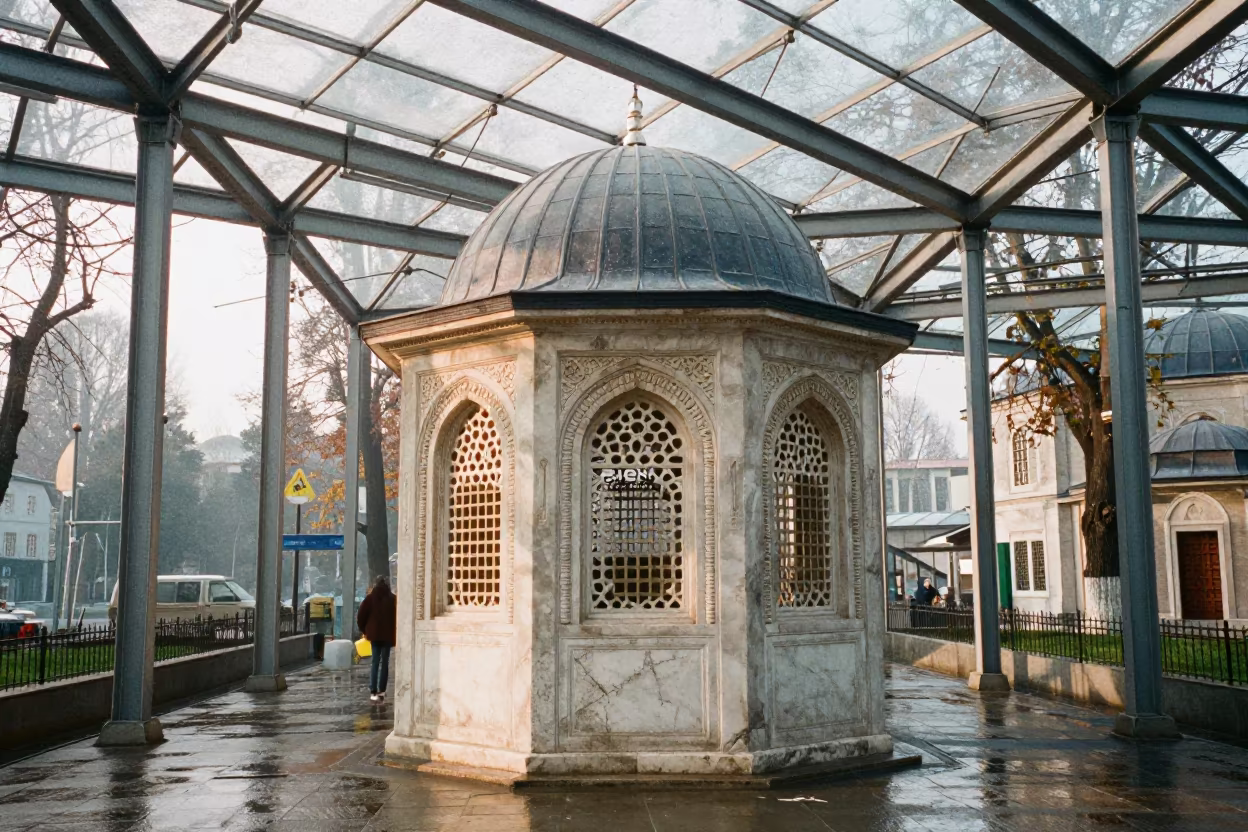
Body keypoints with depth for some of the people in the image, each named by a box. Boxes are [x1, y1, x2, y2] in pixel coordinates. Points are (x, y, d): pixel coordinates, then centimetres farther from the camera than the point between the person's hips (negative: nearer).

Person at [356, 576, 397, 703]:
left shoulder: (370, 598, -1)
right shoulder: (393, 599, -4)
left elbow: (360, 616, -2)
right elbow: (398, 617, -4)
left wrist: (364, 630, 11)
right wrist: (395, 633, 6)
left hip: (374, 634, 1)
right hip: (388, 635, -1)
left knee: (375, 662, 6)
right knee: (384, 663, 7)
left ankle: (373, 692, -6)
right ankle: (381, 692, 4)